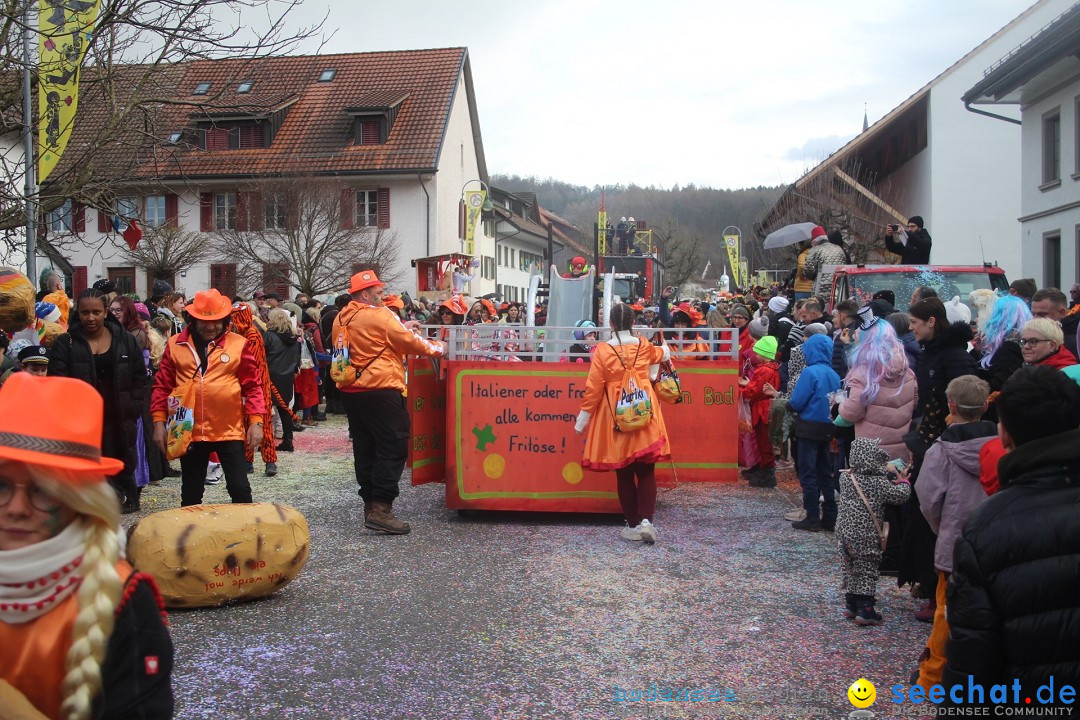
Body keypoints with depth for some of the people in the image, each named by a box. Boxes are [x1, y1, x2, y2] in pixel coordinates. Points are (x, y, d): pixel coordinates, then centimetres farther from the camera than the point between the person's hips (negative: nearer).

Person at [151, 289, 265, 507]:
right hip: (189, 432, 2)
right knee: (191, 494, 13)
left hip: (230, 431, -2)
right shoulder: (175, 344, 3)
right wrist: (159, 422, 1)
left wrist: (256, 421, -7)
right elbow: (162, 386, 7)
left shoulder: (238, 344, -1)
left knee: (240, 489, 1)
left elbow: (252, 386, 0)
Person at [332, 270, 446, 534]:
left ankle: (370, 503, 20)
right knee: (394, 447, -6)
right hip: (380, 391, -8)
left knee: (365, 449, 13)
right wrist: (436, 349, 10)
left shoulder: (341, 319, 12)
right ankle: (381, 509, -10)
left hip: (351, 391, 9)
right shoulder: (379, 315, -11)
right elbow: (409, 342, -6)